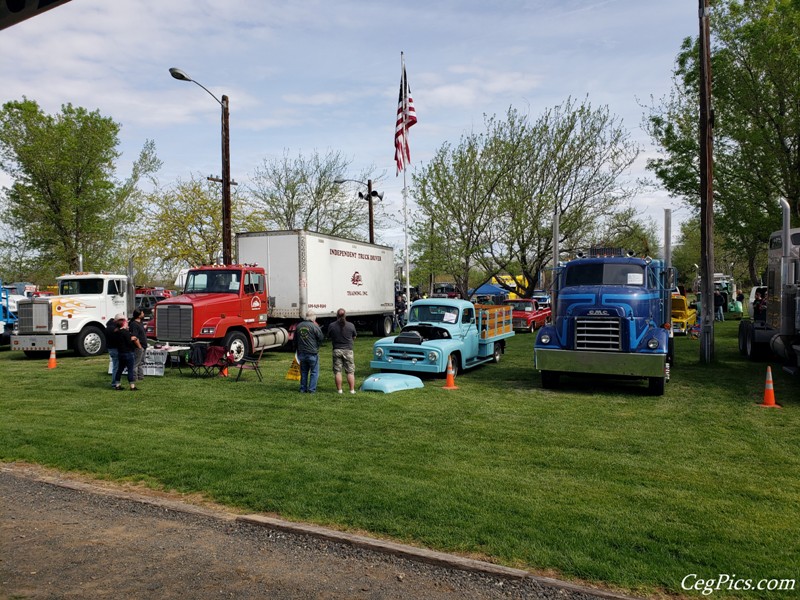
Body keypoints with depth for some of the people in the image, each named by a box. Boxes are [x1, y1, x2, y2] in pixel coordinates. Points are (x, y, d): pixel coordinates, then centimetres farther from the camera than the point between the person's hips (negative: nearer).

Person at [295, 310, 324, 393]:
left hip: (301, 353, 6)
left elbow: (295, 340, 15)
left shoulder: (299, 326, 6)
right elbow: (322, 338, -7)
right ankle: (312, 389, 2)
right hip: (312, 353, -5)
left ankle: (303, 389, 18)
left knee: (303, 372, 15)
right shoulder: (314, 326, -13)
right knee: (314, 372, 4)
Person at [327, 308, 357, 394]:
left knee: (337, 371, 7)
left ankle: (339, 390, 7)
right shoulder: (351, 325, -6)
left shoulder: (331, 325, -5)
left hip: (337, 350, 0)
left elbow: (329, 337, 7)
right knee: (350, 371, 7)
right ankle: (352, 390, 7)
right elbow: (354, 337, 7)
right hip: (348, 350, 0)